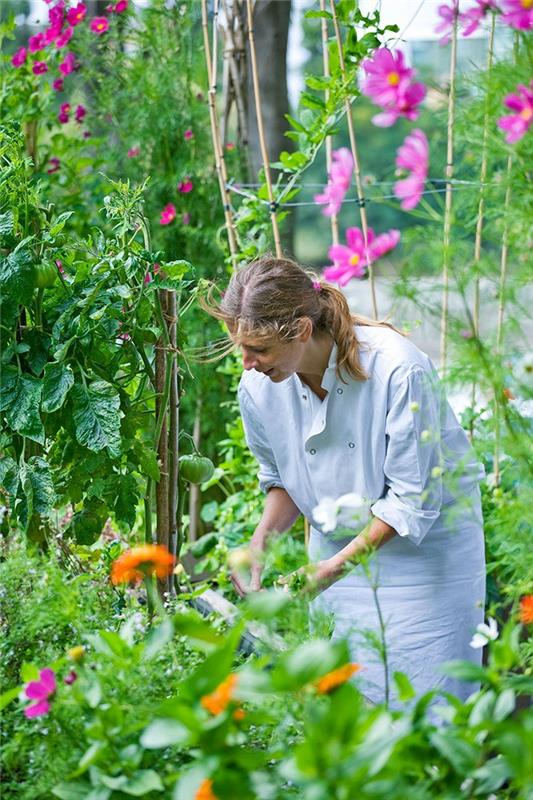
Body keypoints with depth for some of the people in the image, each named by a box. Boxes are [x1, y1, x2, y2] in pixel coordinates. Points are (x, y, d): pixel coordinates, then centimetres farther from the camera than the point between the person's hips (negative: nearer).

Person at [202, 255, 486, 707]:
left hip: (427, 539, -4)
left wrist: (336, 566, -28)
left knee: (424, 700, -2)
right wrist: (263, 536, -14)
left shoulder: (398, 370, -28)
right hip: (338, 543, 4)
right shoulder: (258, 387, -13)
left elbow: (412, 500, -23)